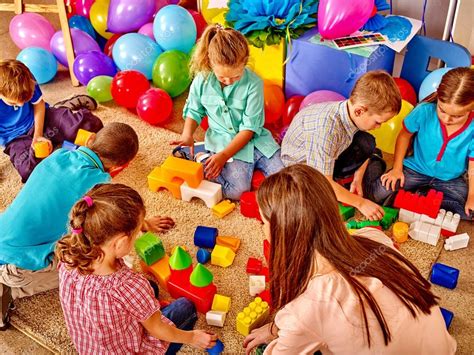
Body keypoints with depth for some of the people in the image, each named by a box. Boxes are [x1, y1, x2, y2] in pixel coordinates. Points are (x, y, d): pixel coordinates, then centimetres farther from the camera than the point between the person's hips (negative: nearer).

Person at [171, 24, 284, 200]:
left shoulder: (253, 83, -15)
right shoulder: (202, 81, -9)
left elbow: (250, 127, -14)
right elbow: (194, 111, 8)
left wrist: (223, 155, -20)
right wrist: (187, 134, -13)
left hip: (254, 139, 1)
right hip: (221, 140, 0)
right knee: (238, 190, -22)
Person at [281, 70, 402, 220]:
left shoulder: (354, 114, -20)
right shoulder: (326, 128, -41)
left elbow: (366, 148, 0)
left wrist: (358, 178, -12)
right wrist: (360, 203, -30)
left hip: (331, 155, 6)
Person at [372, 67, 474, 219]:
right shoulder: (425, 111, -23)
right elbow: (405, 135, -5)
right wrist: (397, 169, -6)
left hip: (449, 179, 1)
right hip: (416, 169, -1)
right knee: (380, 192, -23)